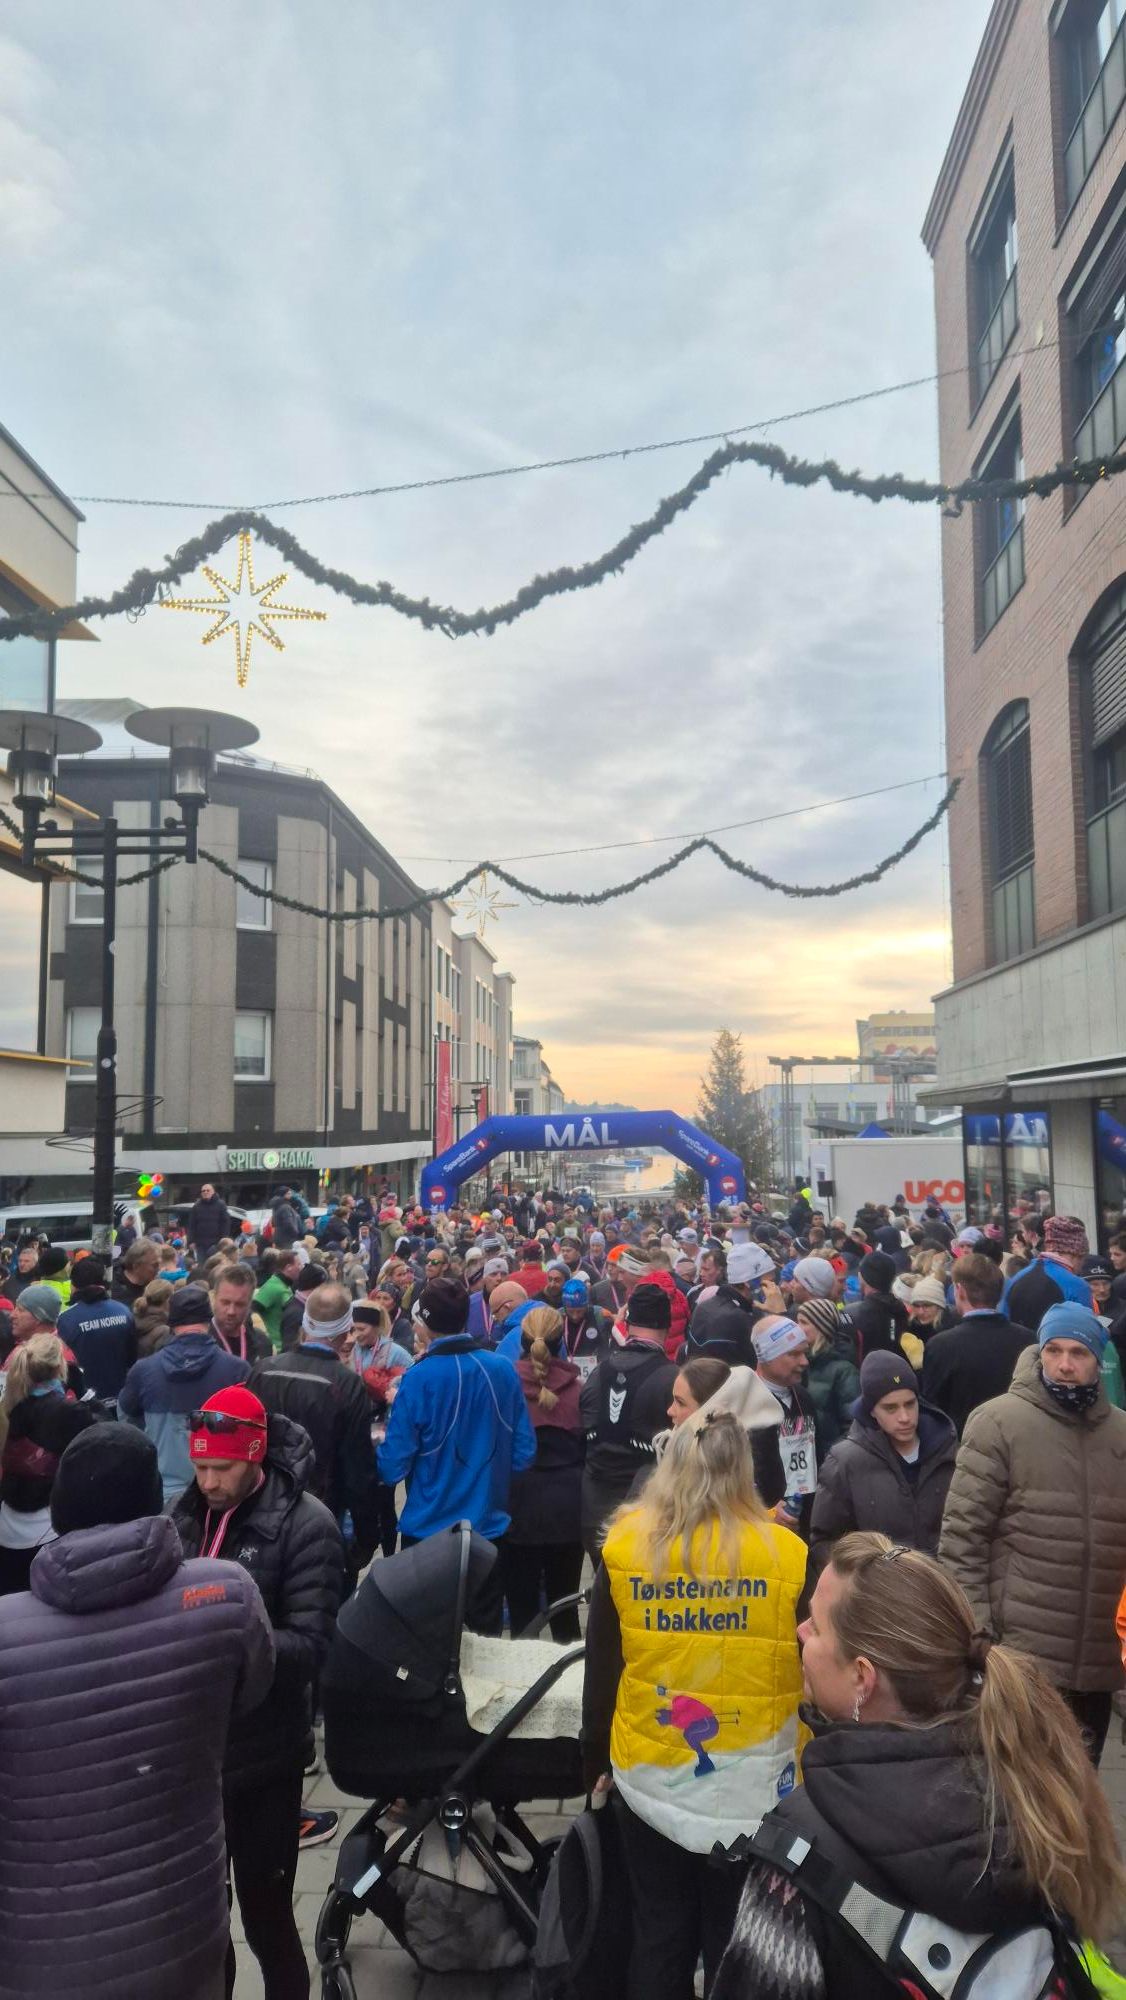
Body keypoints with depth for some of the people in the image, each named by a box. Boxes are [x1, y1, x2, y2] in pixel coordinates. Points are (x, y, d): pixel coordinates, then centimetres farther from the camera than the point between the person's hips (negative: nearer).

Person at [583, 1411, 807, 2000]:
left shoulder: (625, 1546, -6)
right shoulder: (787, 1554, -12)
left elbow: (601, 1670, 2)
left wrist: (594, 1759, 14)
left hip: (649, 1776, 2)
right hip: (752, 1784, -1)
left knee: (659, 1939, 18)